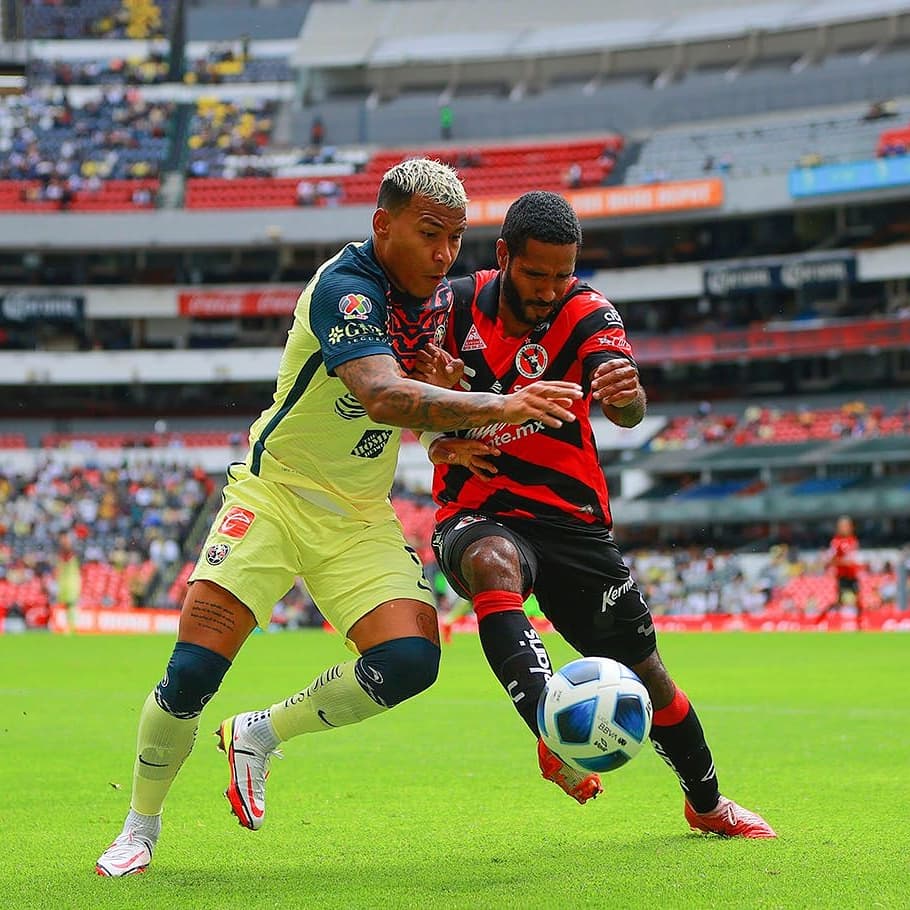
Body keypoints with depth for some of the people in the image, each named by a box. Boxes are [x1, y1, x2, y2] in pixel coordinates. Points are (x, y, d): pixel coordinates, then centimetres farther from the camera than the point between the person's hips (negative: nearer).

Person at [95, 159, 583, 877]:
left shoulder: (433, 293, 2)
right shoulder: (344, 287, -23)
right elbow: (384, 396, -41)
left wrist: (457, 429, -4)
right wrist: (497, 407, -50)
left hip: (362, 518, 6)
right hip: (274, 495, -6)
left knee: (410, 661, -17)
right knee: (193, 671, -15)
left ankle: (261, 734, 8)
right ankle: (141, 825, 11)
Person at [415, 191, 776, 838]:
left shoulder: (587, 315, -8)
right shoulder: (458, 305, -3)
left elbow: (627, 413, -26)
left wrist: (625, 394, -50)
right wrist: (439, 437, -11)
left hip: (569, 517, 1)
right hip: (476, 514, 0)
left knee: (643, 672, 6)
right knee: (494, 562, -38)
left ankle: (707, 803, 32)